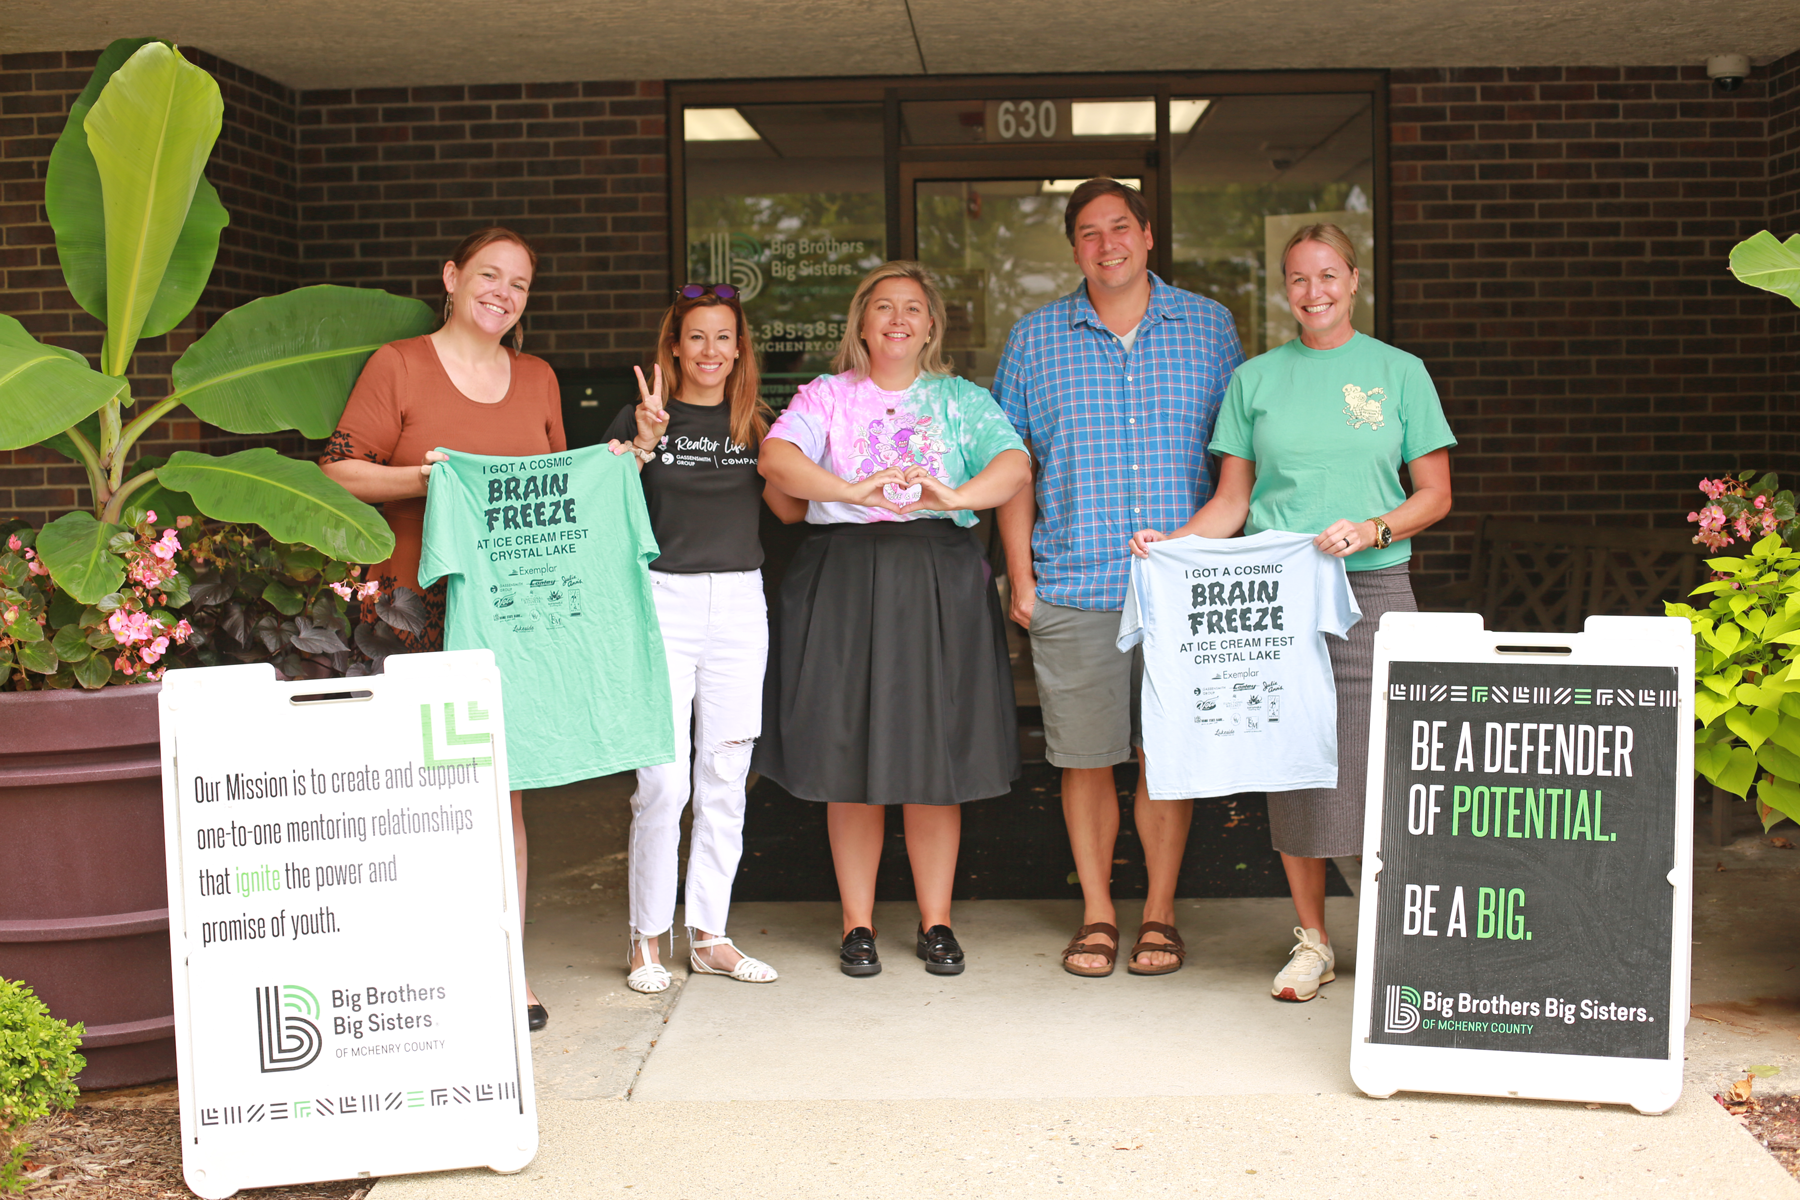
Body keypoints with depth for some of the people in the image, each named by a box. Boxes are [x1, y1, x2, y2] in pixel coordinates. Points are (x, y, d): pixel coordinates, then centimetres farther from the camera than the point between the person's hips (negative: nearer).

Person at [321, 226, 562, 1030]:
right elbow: (339, 472, -1)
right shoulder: (396, 366, 3)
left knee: (501, 785, 5)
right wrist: (419, 479, -16)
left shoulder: (537, 378, 17)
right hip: (415, 605, -4)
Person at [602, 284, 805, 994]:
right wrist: (643, 444, -21)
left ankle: (708, 935, 17)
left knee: (724, 779, 7)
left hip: (740, 603, 4)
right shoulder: (641, 418, 3)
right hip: (664, 600, -3)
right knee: (663, 782, -7)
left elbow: (792, 510, 2)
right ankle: (647, 939, 7)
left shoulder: (754, 424, 12)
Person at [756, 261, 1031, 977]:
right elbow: (776, 458, -9)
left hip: (940, 587, 1)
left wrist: (954, 496, -26)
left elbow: (1015, 466, -5)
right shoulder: (826, 397, 10)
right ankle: (858, 924, 13)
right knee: (849, 759, 1)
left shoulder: (963, 401, 12)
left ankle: (936, 922, 14)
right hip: (843, 584, 0)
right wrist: (854, 491, -26)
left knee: (935, 762, 2)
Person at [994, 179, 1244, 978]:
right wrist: (1020, 577, 2)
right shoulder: (1035, 339, 6)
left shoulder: (1209, 328, 7)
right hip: (1073, 584, 0)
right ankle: (1096, 913, 19)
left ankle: (1159, 913, 19)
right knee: (1085, 758, 5)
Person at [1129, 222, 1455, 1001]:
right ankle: (1311, 941, 15)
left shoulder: (1399, 372, 7)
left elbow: (1435, 496, 6)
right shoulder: (1256, 379, 11)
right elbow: (1233, 500, 10)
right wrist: (1173, 541, -6)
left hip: (1372, 590, -1)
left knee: (1376, 759, -6)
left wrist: (1371, 530, -11)